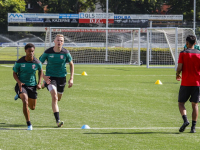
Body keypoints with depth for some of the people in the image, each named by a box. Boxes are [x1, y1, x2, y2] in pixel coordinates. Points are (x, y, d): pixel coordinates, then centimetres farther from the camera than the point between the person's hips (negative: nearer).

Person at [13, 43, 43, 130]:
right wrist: (19, 82, -19)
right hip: (21, 85, -3)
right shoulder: (19, 62, -13)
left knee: (32, 107, 13)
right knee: (25, 102, -27)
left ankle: (21, 95, 45)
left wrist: (39, 83, 2)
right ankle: (29, 124, -15)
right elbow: (14, 73, -1)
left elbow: (40, 71, 12)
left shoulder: (37, 63, -9)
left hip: (32, 85, 3)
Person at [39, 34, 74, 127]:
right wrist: (43, 76, -16)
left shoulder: (65, 53, -7)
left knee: (58, 98, 16)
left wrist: (71, 79, 2)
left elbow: (71, 64, 9)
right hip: (50, 77, -3)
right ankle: (57, 120, -23)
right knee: (54, 97, -20)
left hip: (61, 77, 3)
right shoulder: (48, 52, -12)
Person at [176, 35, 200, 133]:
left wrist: (177, 75, 10)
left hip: (185, 83, -2)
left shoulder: (183, 53, -4)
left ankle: (185, 120, -17)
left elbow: (179, 68, -10)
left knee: (181, 103, 8)